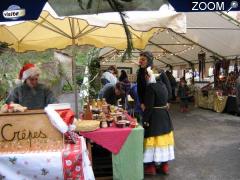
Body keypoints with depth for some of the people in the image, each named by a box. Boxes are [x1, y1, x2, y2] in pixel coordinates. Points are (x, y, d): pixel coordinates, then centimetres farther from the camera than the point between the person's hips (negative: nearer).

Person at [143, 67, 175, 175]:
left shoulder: (151, 87, -18)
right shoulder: (162, 85, 6)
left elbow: (149, 106, -20)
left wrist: (145, 119, -14)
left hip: (154, 116, -8)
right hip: (164, 115, 8)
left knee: (154, 140, 3)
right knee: (163, 139, 15)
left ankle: (151, 166, 14)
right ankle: (164, 165, 26)